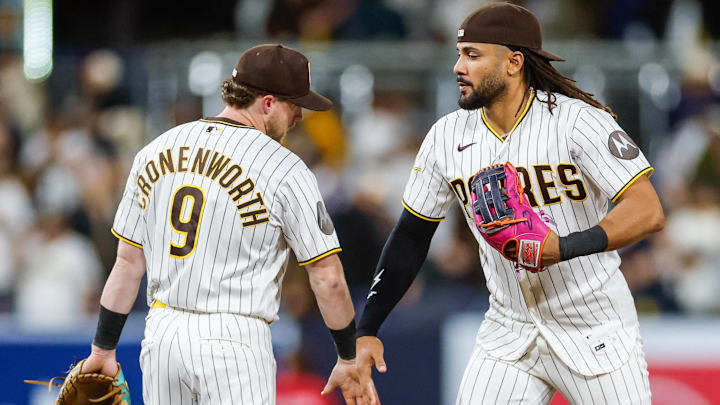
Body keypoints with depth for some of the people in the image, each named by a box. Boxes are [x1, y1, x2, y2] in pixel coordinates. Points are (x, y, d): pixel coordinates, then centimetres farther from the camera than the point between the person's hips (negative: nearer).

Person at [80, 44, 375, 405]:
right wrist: (348, 361, 5)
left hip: (159, 333, 6)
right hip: (233, 343, -6)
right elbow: (327, 279, -6)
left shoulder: (156, 152, 9)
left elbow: (128, 262, 12)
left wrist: (104, 348, 18)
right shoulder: (284, 169, -7)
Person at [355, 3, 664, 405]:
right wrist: (365, 332, 1)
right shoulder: (448, 136, 1)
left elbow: (648, 212, -23)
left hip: (594, 327, -4)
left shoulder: (576, 119, -15)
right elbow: (411, 237, 8)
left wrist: (564, 248, -37)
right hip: (508, 333, 4)